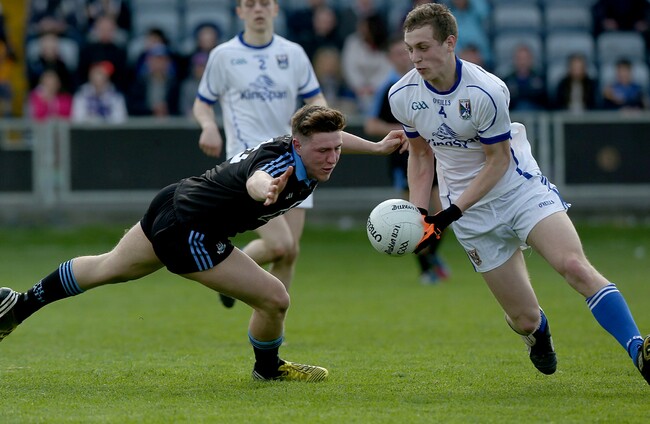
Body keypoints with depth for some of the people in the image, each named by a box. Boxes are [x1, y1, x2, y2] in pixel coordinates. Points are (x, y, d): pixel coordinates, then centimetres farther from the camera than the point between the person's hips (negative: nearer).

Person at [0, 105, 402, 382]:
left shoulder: (308, 150, -7)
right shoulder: (281, 159, -32)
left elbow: (329, 136, 20)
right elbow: (255, 178, -59)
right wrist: (265, 189, -81)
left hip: (173, 202, 10)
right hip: (189, 232, -10)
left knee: (108, 268, 30)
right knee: (274, 299, -7)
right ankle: (268, 367, 24)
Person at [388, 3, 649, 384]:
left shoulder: (485, 91, -22)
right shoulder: (403, 97, -6)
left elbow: (498, 159, -13)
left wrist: (453, 212, -18)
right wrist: (418, 214, -2)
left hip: (520, 186, -3)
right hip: (473, 215, 3)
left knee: (574, 266, -27)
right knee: (524, 318, 0)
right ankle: (538, 335, 38)